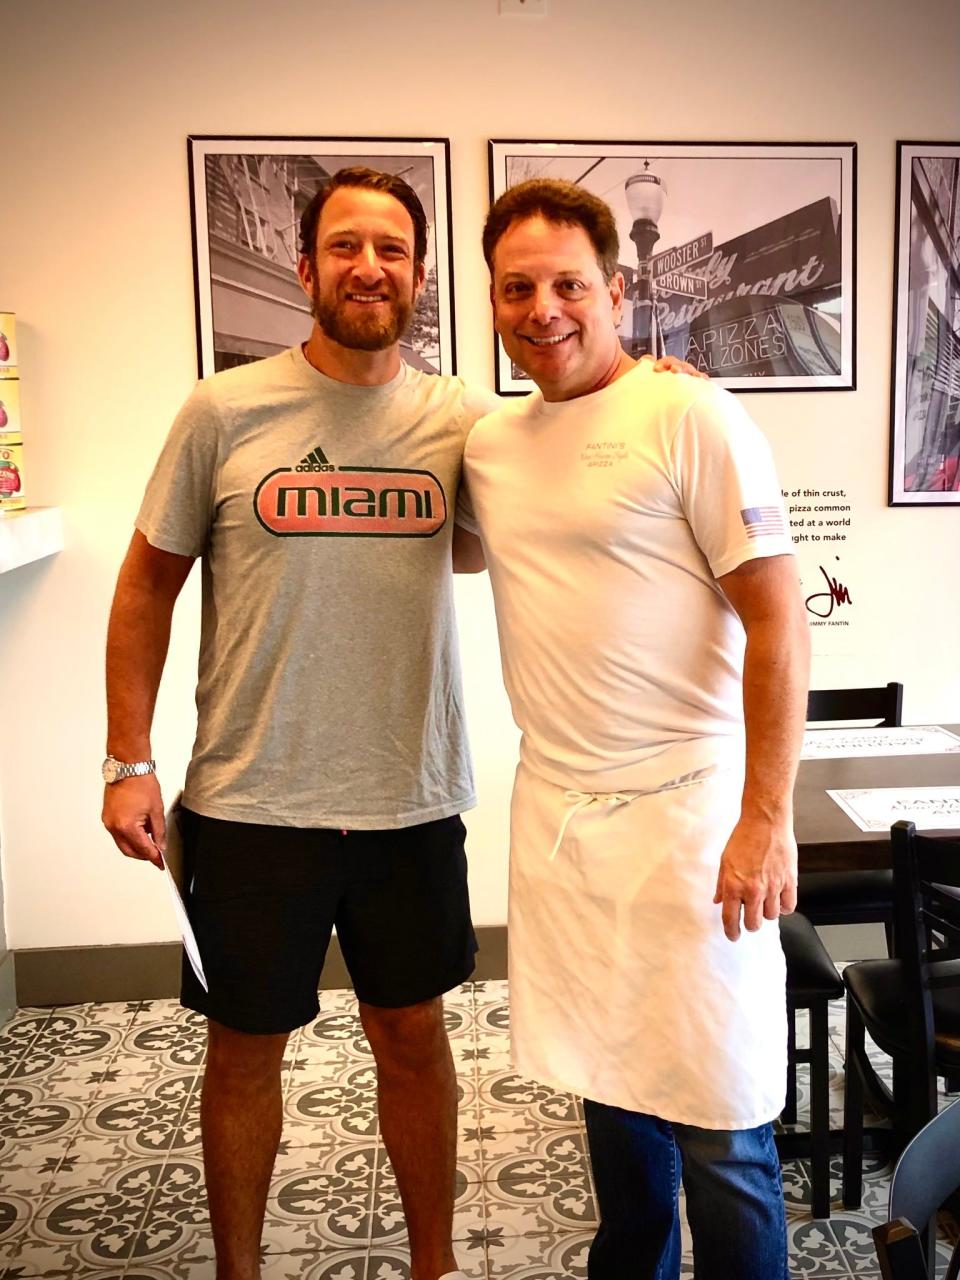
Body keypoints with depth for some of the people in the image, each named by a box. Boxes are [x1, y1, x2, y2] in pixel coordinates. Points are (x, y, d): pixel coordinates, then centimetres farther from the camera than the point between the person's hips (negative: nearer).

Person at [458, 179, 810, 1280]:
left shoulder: (691, 417, -9)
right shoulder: (489, 443, 10)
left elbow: (777, 621, -11)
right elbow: (463, 550, 30)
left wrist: (765, 819, -16)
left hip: (682, 808, -5)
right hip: (556, 808, 6)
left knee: (718, 1124, 2)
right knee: (608, 1081, 19)